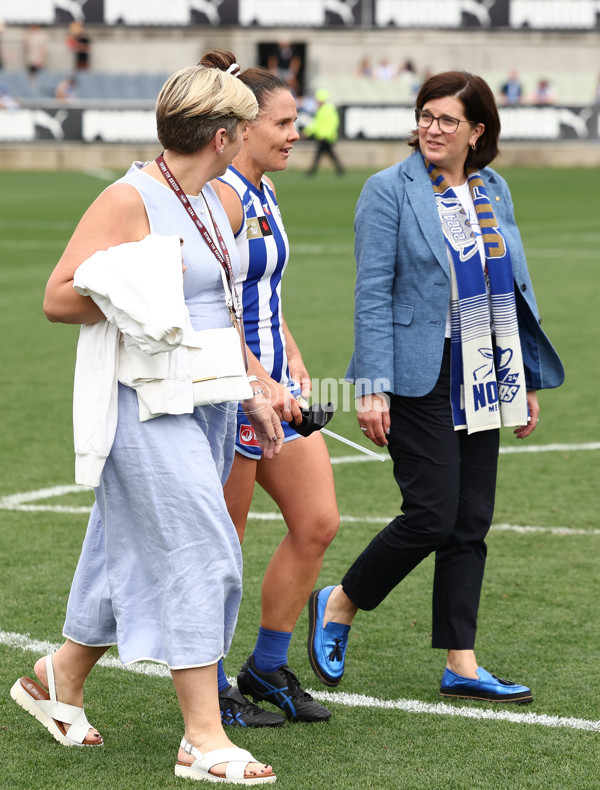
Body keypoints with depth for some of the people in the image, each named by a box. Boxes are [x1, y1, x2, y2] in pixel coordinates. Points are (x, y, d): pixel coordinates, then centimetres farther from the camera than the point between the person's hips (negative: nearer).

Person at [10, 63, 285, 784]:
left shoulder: (207, 201, 14)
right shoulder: (129, 199, -13)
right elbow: (58, 298, -15)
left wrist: (253, 397, 21)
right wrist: (145, 290, -19)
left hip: (205, 406, 9)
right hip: (149, 407, -9)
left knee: (136, 554, 14)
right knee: (195, 556, -11)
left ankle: (58, 680, 32)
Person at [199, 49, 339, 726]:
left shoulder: (263, 194, 13)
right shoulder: (220, 195, -16)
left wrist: (293, 365, 11)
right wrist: (261, 382, -21)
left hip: (270, 380, 9)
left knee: (317, 523, 8)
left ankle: (267, 669, 21)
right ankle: (209, 691, 13)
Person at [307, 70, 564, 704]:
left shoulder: (492, 191, 11)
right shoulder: (389, 191, -6)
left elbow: (512, 289, 17)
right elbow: (372, 294, -10)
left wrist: (528, 382, 15)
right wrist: (372, 389, -16)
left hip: (482, 383, 6)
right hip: (420, 380, -6)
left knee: (471, 522, 5)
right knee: (432, 515, -10)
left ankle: (461, 667, 10)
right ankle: (338, 606, 13)